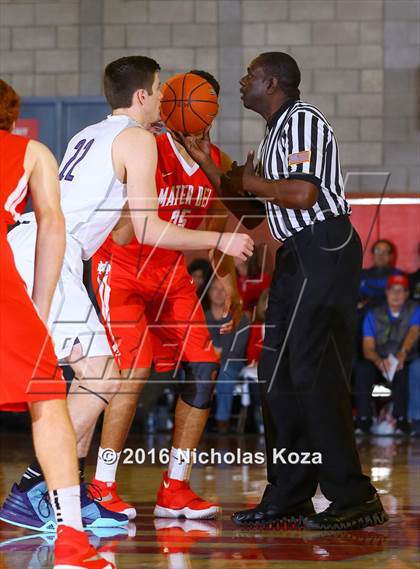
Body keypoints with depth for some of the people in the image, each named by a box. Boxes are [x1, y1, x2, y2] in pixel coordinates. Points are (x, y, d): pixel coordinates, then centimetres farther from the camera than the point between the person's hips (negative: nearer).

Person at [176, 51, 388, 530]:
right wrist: (207, 166, 15)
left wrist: (253, 181, -8)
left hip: (324, 252, -10)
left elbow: (304, 193, -22)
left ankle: (353, 498, -12)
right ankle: (288, 497, 14)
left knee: (313, 371, -14)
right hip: (296, 257, 10)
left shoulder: (303, 121, -8)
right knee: (277, 374, 9)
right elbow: (249, 214, 23)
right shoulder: (274, 134, 22)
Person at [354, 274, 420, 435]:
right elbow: (368, 348, -5)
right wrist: (379, 360, -30)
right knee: (362, 369, -30)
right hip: (378, 363, 2)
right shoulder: (373, 315, 6)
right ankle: (363, 420, -28)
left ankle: (401, 421, -31)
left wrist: (403, 353, -43)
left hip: (405, 363, -2)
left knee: (401, 372, -36)